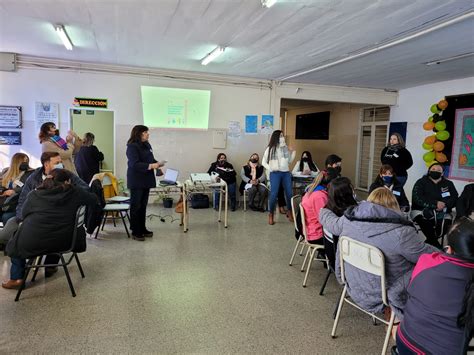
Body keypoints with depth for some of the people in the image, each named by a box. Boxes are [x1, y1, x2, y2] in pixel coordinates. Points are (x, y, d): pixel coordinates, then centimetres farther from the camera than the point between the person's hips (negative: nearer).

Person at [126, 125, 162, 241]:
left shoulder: (147, 145, 11)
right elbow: (135, 164, -23)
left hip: (146, 180, 8)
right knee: (136, 206, 1)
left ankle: (142, 229, 26)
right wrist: (151, 166, -28)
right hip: (136, 181, -8)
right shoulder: (132, 147, -14)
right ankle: (135, 232, 11)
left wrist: (157, 164, 0)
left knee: (143, 205, 15)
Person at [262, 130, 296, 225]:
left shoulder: (286, 148, 11)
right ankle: (271, 214, 5)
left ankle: (289, 212, 20)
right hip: (275, 173, -3)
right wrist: (270, 168, -10)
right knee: (274, 194, -6)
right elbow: (263, 162, 4)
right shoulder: (270, 149, 1)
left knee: (289, 193, 4)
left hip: (286, 173, 4)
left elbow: (289, 161, 14)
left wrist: (293, 153, 2)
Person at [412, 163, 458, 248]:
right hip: (422, 211, -3)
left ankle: (427, 244, -5)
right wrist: (435, 204, -20)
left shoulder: (448, 184, 14)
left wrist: (444, 204, -19)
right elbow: (417, 199, -10)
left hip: (442, 213, 3)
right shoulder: (421, 182, 4)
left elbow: (454, 199, 2)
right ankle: (436, 246, -16)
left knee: (445, 227, -26)